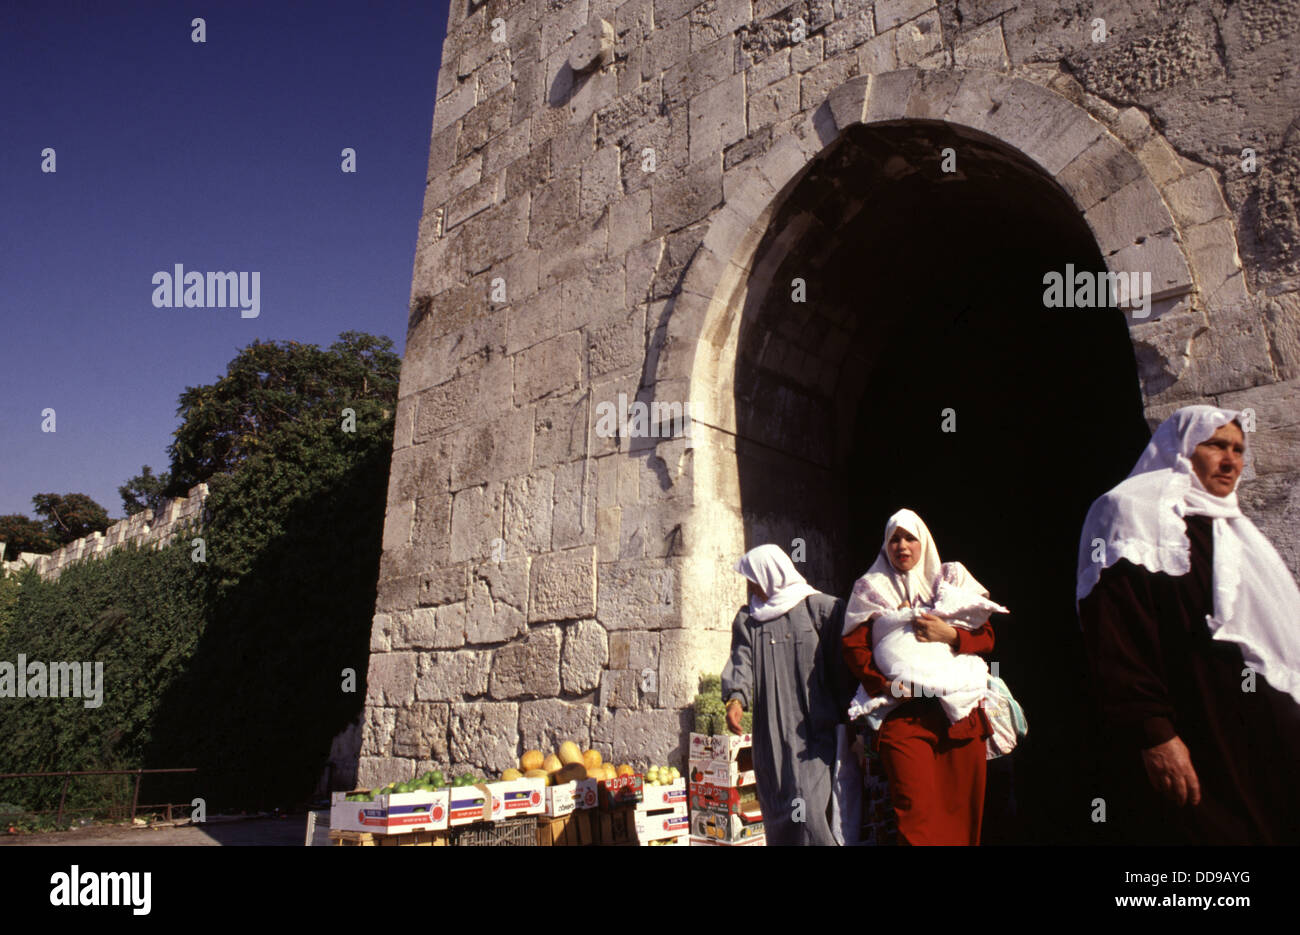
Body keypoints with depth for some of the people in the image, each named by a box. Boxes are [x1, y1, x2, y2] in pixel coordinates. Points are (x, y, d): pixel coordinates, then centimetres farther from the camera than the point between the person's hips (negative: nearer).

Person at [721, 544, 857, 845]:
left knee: (810, 808, -11)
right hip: (770, 733, 4)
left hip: (814, 731, -4)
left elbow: (842, 665, -1)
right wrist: (736, 697, -18)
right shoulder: (747, 620, 14)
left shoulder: (822, 608, 2)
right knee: (776, 810, 7)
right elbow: (741, 661, 0)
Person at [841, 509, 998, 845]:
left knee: (964, 807, 3)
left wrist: (950, 635, -9)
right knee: (916, 810, -10)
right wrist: (883, 685, -11)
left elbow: (986, 637, 11)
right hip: (902, 714, -2)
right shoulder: (871, 588, 12)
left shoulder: (951, 578, 15)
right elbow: (853, 646, 4)